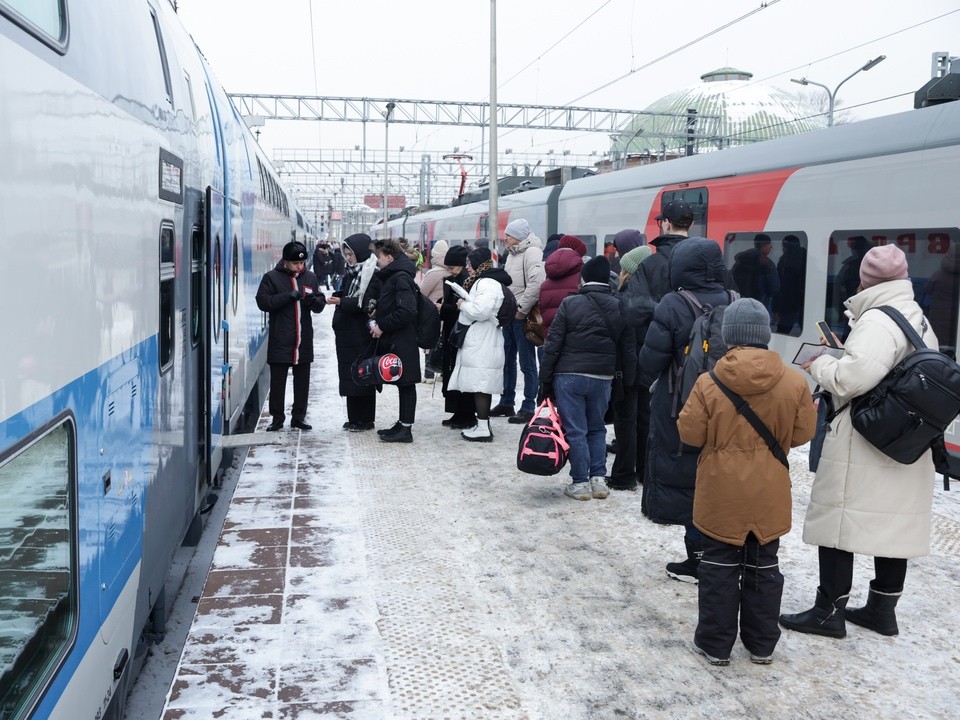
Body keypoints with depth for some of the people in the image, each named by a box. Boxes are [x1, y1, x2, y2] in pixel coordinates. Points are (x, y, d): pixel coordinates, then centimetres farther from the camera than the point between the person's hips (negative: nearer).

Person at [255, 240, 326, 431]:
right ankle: (277, 418, 13)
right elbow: (262, 301, -10)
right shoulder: (272, 277, -2)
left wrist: (314, 300, -11)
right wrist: (288, 296, -20)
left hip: (304, 340, 4)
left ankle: (298, 417, 19)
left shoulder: (311, 278, 11)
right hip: (280, 341, -4)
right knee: (278, 380, 3)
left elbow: (320, 305, 13)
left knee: (302, 380, 9)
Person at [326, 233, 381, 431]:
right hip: (347, 333, 8)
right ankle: (354, 418, 20)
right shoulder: (350, 272, 13)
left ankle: (365, 419, 8)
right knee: (349, 375, 11)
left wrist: (341, 302, -24)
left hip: (361, 335, -8)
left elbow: (366, 304, -18)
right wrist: (336, 298, -2)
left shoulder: (372, 275, -12)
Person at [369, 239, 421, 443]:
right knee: (402, 383, 14)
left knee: (405, 383, -3)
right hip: (392, 340, 10)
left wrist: (382, 325, -17)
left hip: (402, 341, -10)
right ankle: (402, 424, 21)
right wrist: (377, 318, 5)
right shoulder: (392, 276, 16)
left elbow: (406, 311, -25)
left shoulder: (401, 278, -16)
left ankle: (406, 428, 2)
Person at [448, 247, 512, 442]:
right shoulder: (482, 281, 20)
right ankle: (482, 425, 19)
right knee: (481, 386, 13)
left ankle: (483, 429, -7)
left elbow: (480, 310, -25)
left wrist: (463, 304, -10)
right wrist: (466, 304, 10)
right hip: (478, 343, 11)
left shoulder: (488, 283, -13)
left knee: (480, 386, -9)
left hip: (482, 345, -11)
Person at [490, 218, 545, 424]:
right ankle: (506, 403, 27)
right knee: (508, 359, 16)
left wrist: (522, 308, -20)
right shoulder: (512, 254, 15)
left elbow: (536, 283, -25)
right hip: (509, 314, 9)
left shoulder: (532, 252, -14)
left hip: (522, 317, -9)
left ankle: (528, 408, 5)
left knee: (527, 363, -2)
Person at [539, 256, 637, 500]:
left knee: (575, 430, 3)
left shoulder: (570, 304, -5)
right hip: (603, 378, 3)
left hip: (568, 376, -3)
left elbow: (553, 345, -6)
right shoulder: (619, 308, 4)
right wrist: (628, 383, 15)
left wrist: (545, 379, -1)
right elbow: (628, 351, 6)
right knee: (596, 428, 17)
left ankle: (580, 482, 7)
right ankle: (599, 479, 14)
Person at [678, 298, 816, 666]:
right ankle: (762, 644, 27)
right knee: (764, 566, 16)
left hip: (722, 495, -2)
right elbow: (802, 433, 0)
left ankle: (715, 643, 19)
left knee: (719, 567, 11)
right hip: (769, 496, 2)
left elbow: (690, 433, -9)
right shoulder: (794, 382, -9)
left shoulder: (709, 383, -15)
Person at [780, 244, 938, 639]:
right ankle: (882, 609, 24)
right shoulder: (920, 319, 12)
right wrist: (843, 353, 12)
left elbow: (855, 375, -30)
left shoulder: (877, 320, -17)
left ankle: (830, 611, 6)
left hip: (863, 443, -9)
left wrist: (820, 364, -11)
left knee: (838, 519, 0)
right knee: (893, 522, 13)